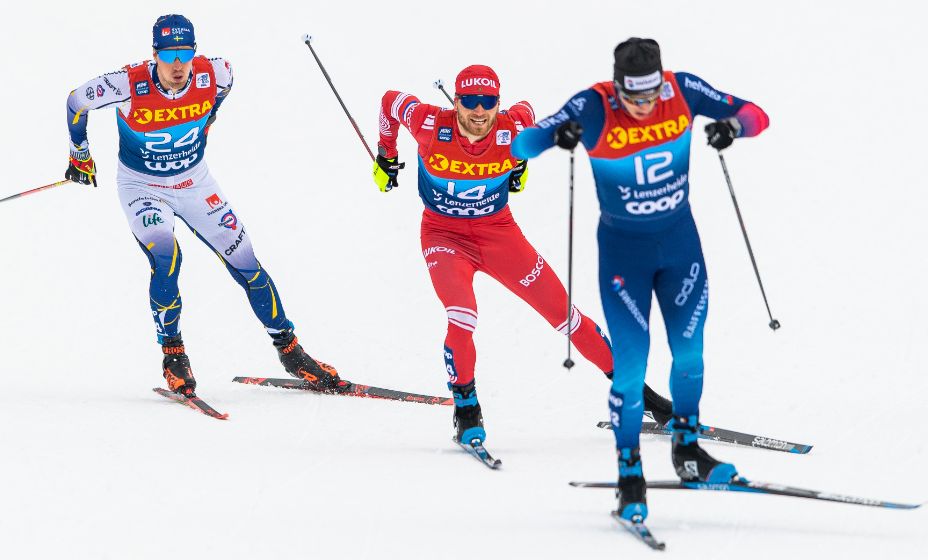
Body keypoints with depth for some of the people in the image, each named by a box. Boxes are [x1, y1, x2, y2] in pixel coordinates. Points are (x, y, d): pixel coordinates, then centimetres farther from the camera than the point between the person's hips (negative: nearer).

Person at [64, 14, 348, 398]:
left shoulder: (211, 75, -21)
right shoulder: (130, 85, -28)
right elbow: (76, 102, -11)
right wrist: (80, 155, 3)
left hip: (194, 183, 3)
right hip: (142, 188, -3)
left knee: (246, 264, 1)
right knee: (166, 258, -28)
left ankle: (289, 351, 15)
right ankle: (173, 356, -9)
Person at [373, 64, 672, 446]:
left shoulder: (513, 129, -19)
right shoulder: (431, 125, -24)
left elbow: (526, 111, 6)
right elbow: (391, 101, -4)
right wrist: (385, 156, 9)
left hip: (498, 232, 2)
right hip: (444, 235, -2)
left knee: (562, 310, 3)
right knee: (462, 317, -26)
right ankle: (465, 408, -5)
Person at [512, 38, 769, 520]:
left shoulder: (682, 91, -15)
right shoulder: (594, 107, -22)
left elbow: (755, 115, -9)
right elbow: (522, 146, -21)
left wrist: (733, 124, -32)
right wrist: (556, 135, -42)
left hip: (680, 239, 3)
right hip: (623, 249, -3)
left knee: (689, 351, 6)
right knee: (631, 364, -6)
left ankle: (686, 449, 28)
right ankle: (629, 475, 8)